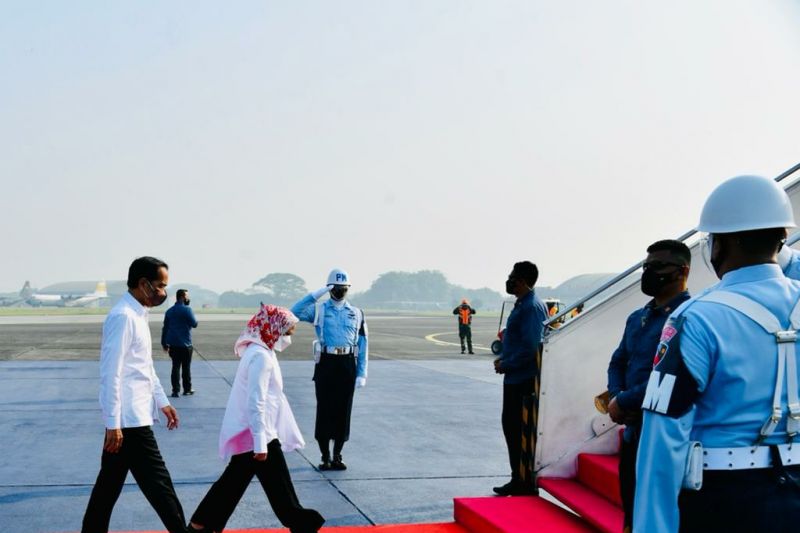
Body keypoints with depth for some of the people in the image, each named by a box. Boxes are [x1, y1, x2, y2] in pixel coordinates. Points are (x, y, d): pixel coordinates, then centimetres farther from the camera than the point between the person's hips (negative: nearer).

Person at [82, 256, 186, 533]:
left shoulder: (138, 315, 13)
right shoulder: (123, 316, -17)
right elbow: (110, 373, -21)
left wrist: (162, 401, 21)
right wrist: (113, 423, -21)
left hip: (134, 415, 10)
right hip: (129, 418, -10)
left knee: (110, 482, 16)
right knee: (158, 483, -2)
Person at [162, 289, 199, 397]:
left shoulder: (169, 311, 10)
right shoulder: (186, 309, -10)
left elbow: (165, 328, 12)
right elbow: (194, 324, -9)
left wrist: (164, 343, 17)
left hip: (173, 344, 5)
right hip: (185, 344, -5)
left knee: (176, 367, 6)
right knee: (186, 367, 6)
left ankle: (175, 390, 4)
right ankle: (187, 389, 15)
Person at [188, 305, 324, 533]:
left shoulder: (258, 351, 12)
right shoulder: (261, 356, -20)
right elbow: (256, 404, -24)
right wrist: (261, 443, -23)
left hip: (247, 431, 10)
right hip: (256, 433, -10)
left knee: (234, 480, 15)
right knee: (279, 485, 3)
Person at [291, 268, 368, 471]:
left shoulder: (357, 313, 11)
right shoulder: (319, 309, 5)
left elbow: (363, 345, 8)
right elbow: (295, 312, -14)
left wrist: (362, 374, 0)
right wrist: (317, 294, -16)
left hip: (348, 365, 2)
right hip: (326, 363, -2)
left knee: (343, 410, 5)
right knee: (324, 409, 0)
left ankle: (337, 456, 17)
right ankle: (325, 457, 11)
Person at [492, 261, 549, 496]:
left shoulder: (531, 307, -19)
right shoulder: (522, 304, 13)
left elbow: (529, 347, -25)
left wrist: (505, 365, -15)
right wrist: (504, 358, 9)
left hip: (523, 380, -10)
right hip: (515, 379, 10)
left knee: (517, 429, -2)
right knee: (511, 426, 16)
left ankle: (523, 482, 7)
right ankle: (518, 479, 25)